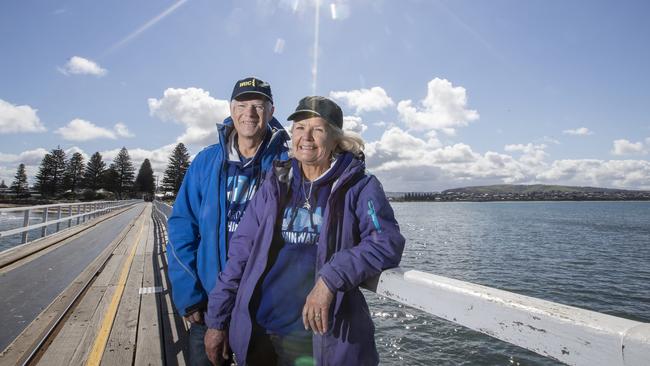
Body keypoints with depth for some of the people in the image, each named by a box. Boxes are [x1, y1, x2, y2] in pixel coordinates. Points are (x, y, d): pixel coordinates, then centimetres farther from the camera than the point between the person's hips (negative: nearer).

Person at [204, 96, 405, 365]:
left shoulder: (359, 187, -4)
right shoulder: (274, 186, 6)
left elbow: (387, 242, -17)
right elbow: (240, 254, 6)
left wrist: (331, 278, -28)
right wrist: (217, 320, 6)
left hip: (328, 338, -3)